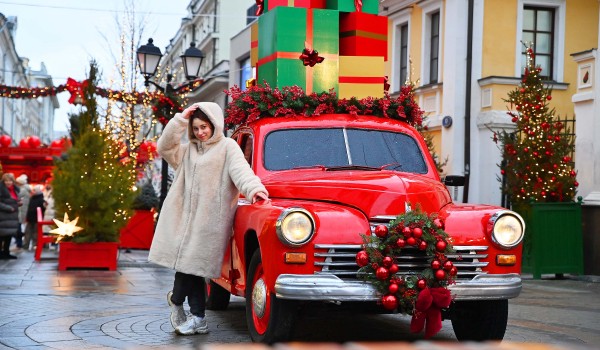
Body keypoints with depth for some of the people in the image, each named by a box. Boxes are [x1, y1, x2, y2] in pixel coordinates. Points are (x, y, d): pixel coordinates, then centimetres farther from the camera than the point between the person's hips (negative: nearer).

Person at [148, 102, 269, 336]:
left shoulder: (228, 146, 2)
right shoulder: (188, 151, 20)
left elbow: (240, 170, -14)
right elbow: (164, 148, 7)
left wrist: (253, 189, -33)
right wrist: (181, 119, 2)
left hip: (210, 220, -6)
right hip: (185, 218, 6)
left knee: (191, 264, -4)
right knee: (185, 262, 5)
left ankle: (176, 300, 23)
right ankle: (198, 319, 13)